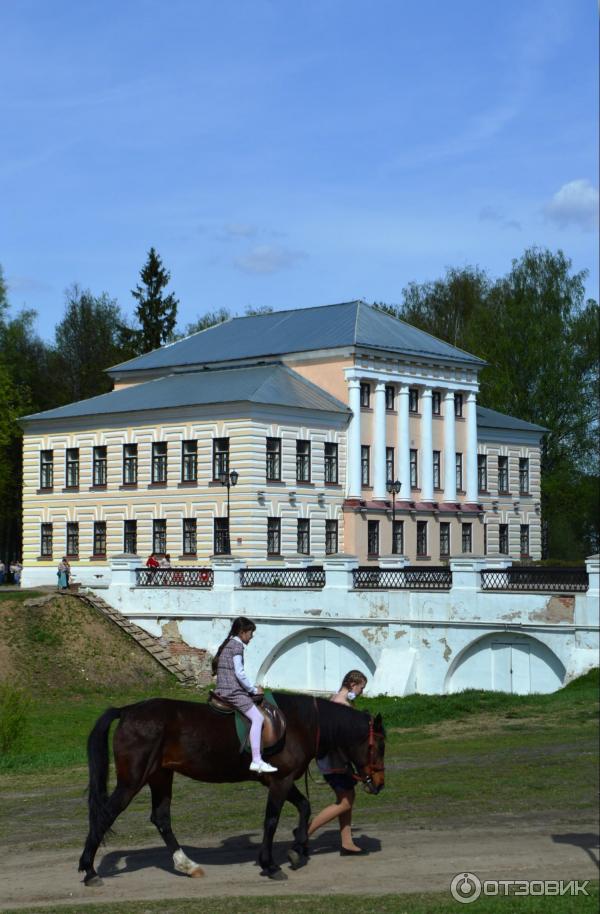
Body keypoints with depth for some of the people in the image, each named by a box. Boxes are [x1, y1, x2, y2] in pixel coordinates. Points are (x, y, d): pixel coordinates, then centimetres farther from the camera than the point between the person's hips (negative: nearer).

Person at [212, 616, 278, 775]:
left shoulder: (227, 644, 21)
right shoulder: (237, 645, -7)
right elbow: (239, 673, -14)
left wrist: (251, 688, 19)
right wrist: (254, 689, -4)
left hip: (221, 690, 10)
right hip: (233, 691, -10)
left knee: (256, 717, 19)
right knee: (257, 718, -17)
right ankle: (256, 761, -26)